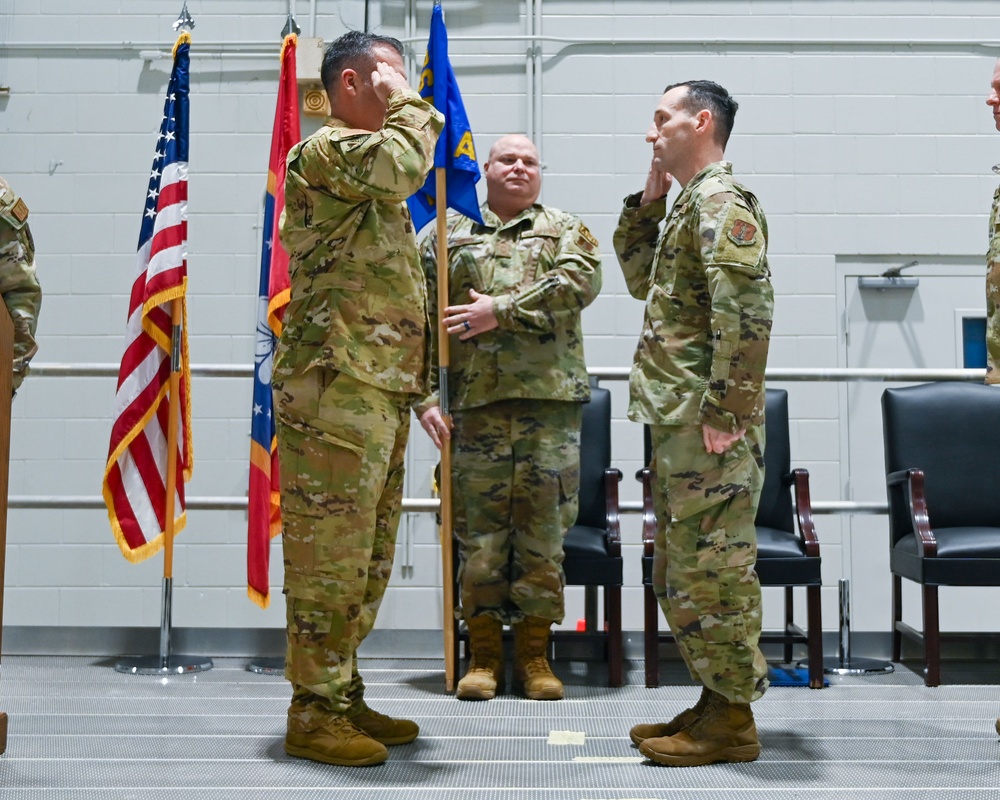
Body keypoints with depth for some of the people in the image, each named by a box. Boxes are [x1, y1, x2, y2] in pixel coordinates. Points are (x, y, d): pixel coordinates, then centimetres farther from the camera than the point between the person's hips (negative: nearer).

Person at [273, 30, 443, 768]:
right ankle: (314, 713, 4)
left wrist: (417, 391, 22)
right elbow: (402, 165, -28)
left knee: (367, 559, 13)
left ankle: (344, 697, 23)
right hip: (335, 394, -10)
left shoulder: (369, 173, 25)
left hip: (380, 394, 10)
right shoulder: (325, 149, -6)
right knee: (330, 555, -5)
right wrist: (410, 105, -7)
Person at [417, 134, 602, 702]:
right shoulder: (450, 235, 15)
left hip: (550, 400, 0)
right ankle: (485, 653, 14)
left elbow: (581, 282, -7)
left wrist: (503, 309, -11)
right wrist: (426, 395, -4)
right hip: (476, 401, 0)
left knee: (544, 529, 2)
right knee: (479, 528, 1)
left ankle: (535, 653, 14)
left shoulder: (566, 229, 15)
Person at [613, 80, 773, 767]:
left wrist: (724, 411, -23)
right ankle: (717, 701, 26)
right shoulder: (692, 203, 20)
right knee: (684, 569, 15)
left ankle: (732, 721, 7)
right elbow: (645, 281, 29)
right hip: (681, 425, 11)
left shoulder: (722, 201, -12)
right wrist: (647, 203, 18)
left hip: (709, 428, -11)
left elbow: (747, 312, -22)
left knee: (709, 567, -4)